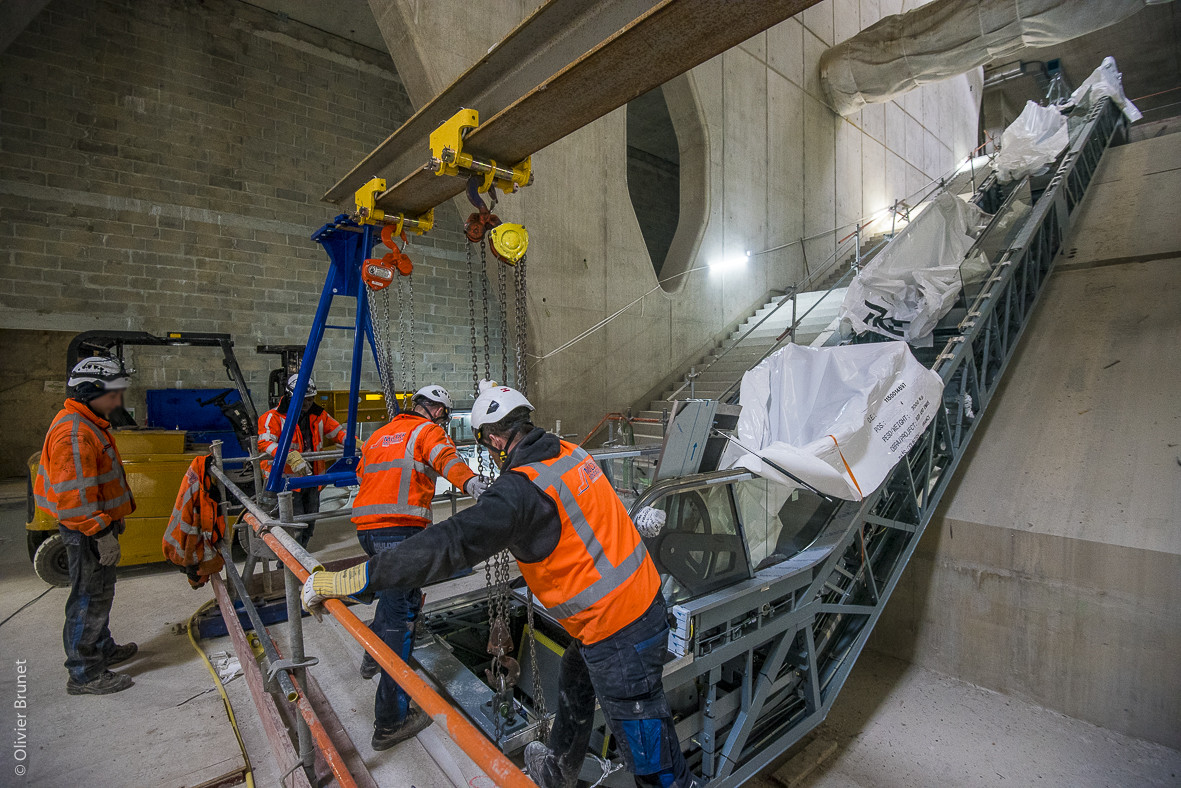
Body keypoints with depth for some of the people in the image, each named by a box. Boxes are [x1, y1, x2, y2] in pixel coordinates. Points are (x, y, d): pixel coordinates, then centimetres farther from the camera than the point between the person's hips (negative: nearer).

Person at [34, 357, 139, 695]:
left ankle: (102, 649, 38)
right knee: (90, 598, 1)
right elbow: (74, 494, -27)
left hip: (96, 525, 11)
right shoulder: (75, 433, -24)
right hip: (86, 531, -11)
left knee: (100, 592, 22)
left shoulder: (88, 423, 10)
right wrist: (101, 532, -23)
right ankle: (84, 674, 13)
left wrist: (114, 518, 24)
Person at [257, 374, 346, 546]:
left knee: (309, 524, 16)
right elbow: (264, 442, -22)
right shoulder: (274, 417, -9)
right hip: (287, 479, -6)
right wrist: (290, 456, -38)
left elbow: (337, 432, 15)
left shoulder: (318, 415, 8)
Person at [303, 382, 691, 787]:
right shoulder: (571, 453, 1)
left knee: (645, 743, 10)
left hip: (618, 631, -10)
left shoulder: (521, 488, -25)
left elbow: (449, 545, -31)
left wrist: (348, 580, -26)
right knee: (573, 684, 32)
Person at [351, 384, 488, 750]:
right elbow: (446, 459, -21)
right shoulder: (427, 431, 1)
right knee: (401, 614, -6)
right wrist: (472, 483, -38)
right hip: (400, 529, -9)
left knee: (393, 591, 31)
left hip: (366, 526, 9)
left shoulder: (380, 434, 22)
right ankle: (390, 722, -2)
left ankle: (373, 657, 51)